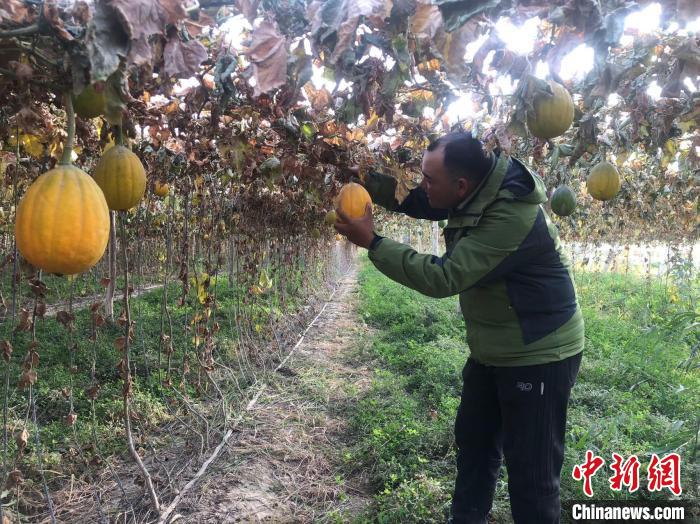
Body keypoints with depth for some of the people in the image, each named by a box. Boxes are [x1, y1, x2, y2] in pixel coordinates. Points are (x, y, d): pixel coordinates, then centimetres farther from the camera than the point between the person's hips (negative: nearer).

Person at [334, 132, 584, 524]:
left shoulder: (512, 216, -32)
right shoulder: (475, 192, -6)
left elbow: (443, 278, -34)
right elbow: (412, 200, 8)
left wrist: (372, 242, -29)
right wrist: (362, 179, -10)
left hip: (538, 358, -9)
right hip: (491, 351, 9)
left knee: (531, 472, 4)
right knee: (473, 443, 23)